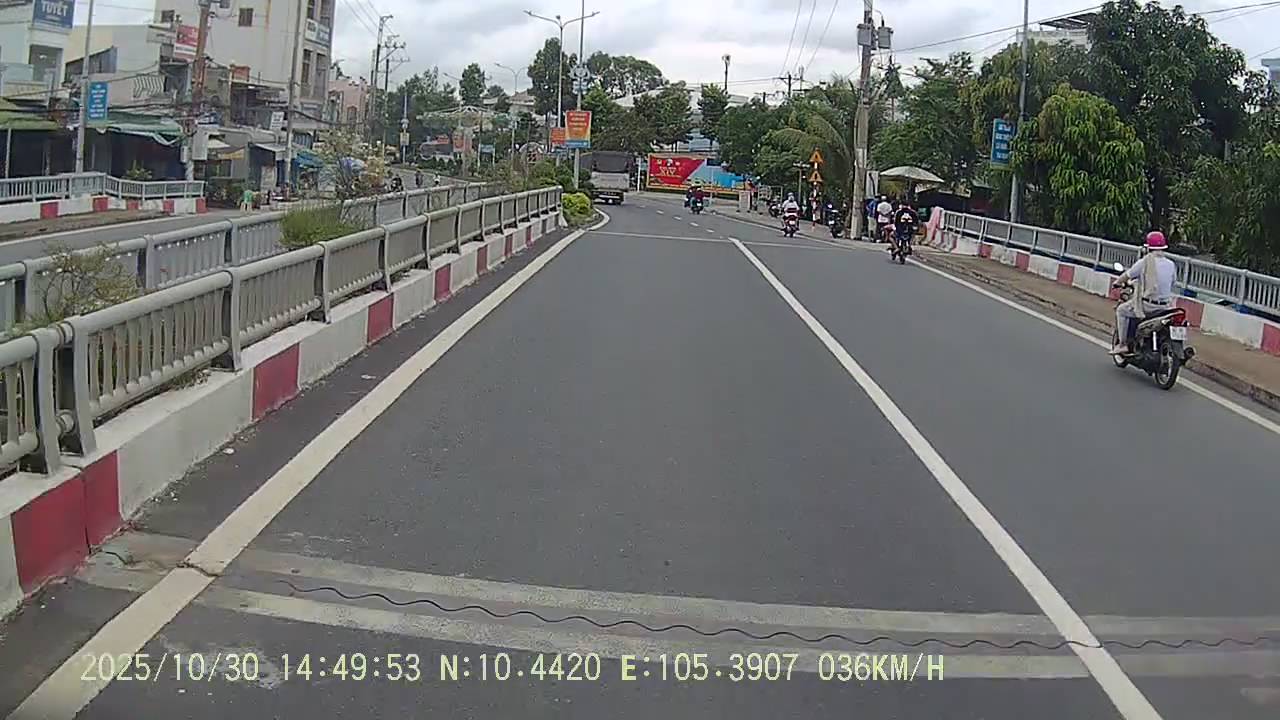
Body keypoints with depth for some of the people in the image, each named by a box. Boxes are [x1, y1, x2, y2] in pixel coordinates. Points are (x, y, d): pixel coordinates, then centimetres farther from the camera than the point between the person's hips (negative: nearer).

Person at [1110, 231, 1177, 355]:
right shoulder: (1171, 265, 6)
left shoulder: (1145, 262, -9)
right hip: (1165, 306, 5)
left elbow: (1127, 275, 1)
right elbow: (1171, 285, 16)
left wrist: (1116, 282, 21)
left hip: (1147, 304, -5)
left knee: (1121, 310, 17)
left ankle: (1122, 344, 10)